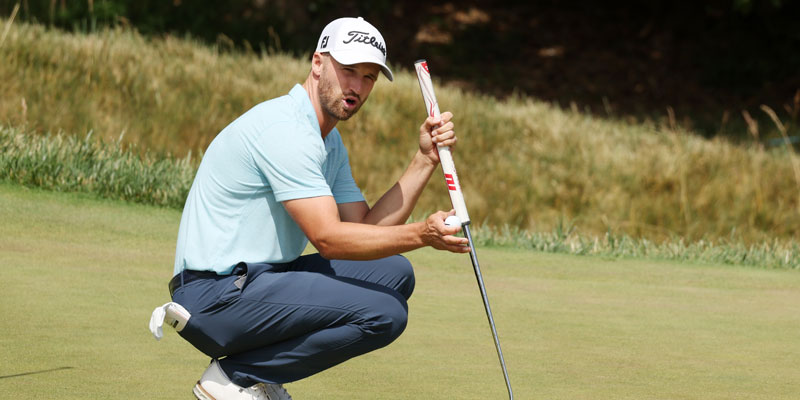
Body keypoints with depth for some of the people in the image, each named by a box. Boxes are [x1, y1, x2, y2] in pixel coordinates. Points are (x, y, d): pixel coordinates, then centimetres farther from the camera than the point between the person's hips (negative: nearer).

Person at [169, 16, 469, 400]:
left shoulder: (330, 141, 16)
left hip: (258, 279, 10)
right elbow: (328, 238, -21)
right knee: (382, 312, -18)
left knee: (393, 273, 10)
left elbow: (368, 229, 11)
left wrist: (425, 159, 4)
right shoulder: (285, 130, -17)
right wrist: (421, 234, -30)